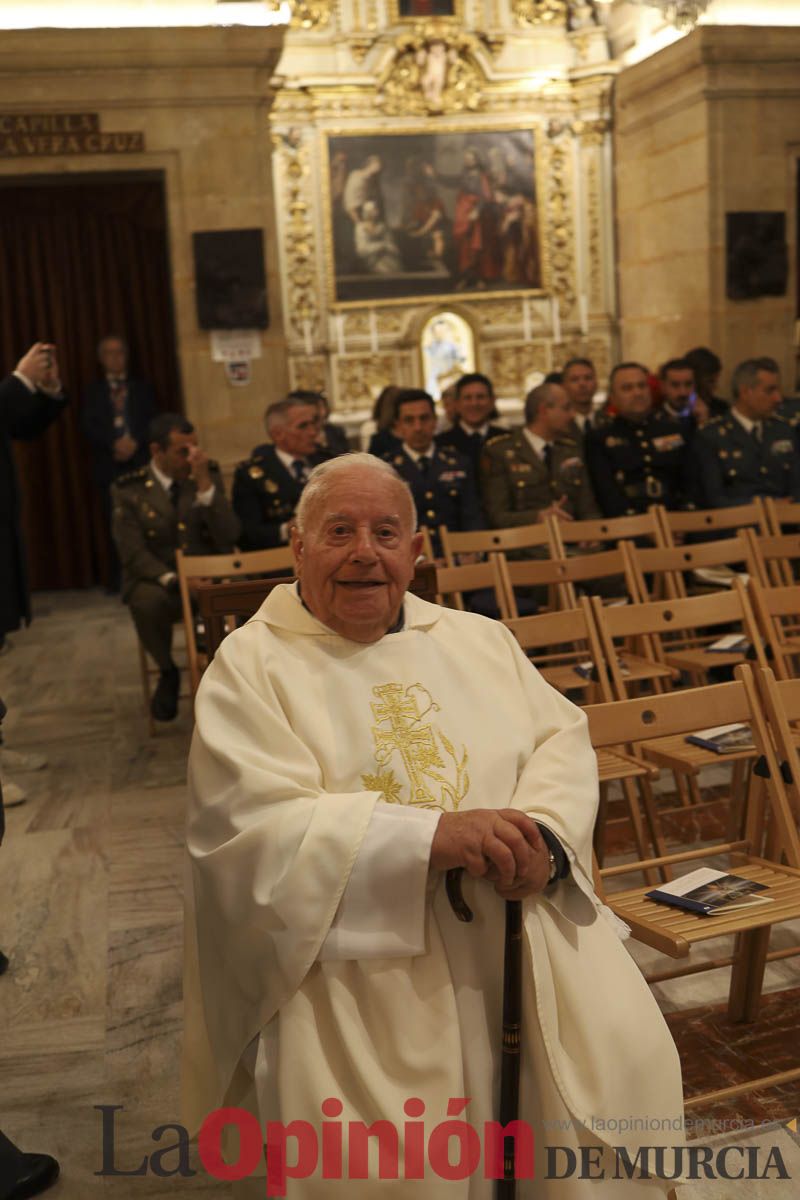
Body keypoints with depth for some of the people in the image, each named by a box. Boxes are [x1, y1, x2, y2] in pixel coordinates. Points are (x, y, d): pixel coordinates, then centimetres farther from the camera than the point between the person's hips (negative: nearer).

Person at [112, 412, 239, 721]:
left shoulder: (209, 476, 5)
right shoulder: (128, 489, -2)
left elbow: (228, 536, -7)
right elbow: (133, 553, -8)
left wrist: (204, 482, -16)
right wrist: (172, 579, -25)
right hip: (157, 579, -1)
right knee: (147, 602, -35)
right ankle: (168, 673, -4)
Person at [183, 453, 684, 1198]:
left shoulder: (480, 640, 14)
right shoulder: (250, 667, -2)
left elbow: (562, 738, 8)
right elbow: (252, 827, -14)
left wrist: (543, 835, -14)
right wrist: (430, 837, -24)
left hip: (527, 946, 4)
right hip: (363, 969, -4)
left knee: (623, 1066, -10)